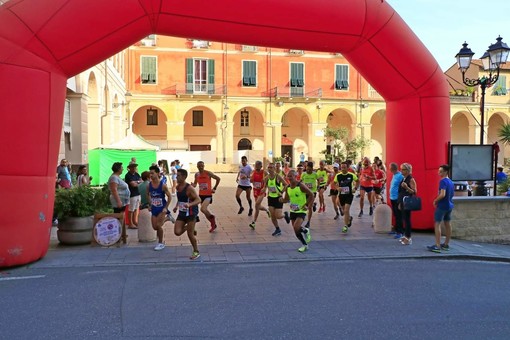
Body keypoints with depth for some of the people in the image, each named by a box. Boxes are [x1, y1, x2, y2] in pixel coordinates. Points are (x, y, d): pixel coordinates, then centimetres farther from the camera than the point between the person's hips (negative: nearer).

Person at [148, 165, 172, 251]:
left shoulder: (163, 185, -17)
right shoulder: (149, 185, -4)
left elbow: (169, 196, -10)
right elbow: (148, 194, 15)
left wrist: (166, 208, -14)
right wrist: (150, 204, 10)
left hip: (162, 208, -5)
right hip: (154, 208, 5)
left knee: (158, 225, -10)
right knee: (154, 227, 4)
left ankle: (161, 243, 8)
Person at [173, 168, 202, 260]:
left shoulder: (189, 188, -19)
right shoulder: (177, 187, 4)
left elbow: (198, 200, -24)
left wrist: (189, 204, -40)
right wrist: (176, 206, 10)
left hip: (191, 212, -6)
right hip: (182, 212, 7)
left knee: (190, 234, 0)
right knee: (177, 232, -6)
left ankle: (196, 252, 20)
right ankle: (187, 227, 26)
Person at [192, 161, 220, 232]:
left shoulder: (208, 173, -12)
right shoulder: (196, 175, 3)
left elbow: (218, 179, -5)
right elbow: (195, 184, 15)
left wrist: (214, 188, -4)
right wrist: (193, 185, -9)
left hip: (208, 195, -6)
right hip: (201, 195, 6)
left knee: (203, 209, -24)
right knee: (205, 210, 12)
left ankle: (211, 217, 7)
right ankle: (213, 224, 30)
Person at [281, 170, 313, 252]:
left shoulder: (301, 185, -16)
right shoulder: (287, 187, 2)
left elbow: (311, 195, -12)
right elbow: (286, 199, 12)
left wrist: (307, 205, -17)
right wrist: (282, 200, -10)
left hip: (301, 211, -6)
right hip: (293, 211, 6)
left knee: (296, 228, -23)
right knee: (296, 231, 9)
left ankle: (306, 231, 9)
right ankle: (305, 245, 29)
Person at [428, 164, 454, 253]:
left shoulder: (443, 181, -17)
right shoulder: (451, 182, 11)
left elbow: (442, 194, -25)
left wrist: (435, 201, -12)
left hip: (442, 205, -9)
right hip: (449, 205, 9)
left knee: (437, 224, -7)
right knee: (447, 224, 14)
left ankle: (437, 246, -11)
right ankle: (446, 244, 22)